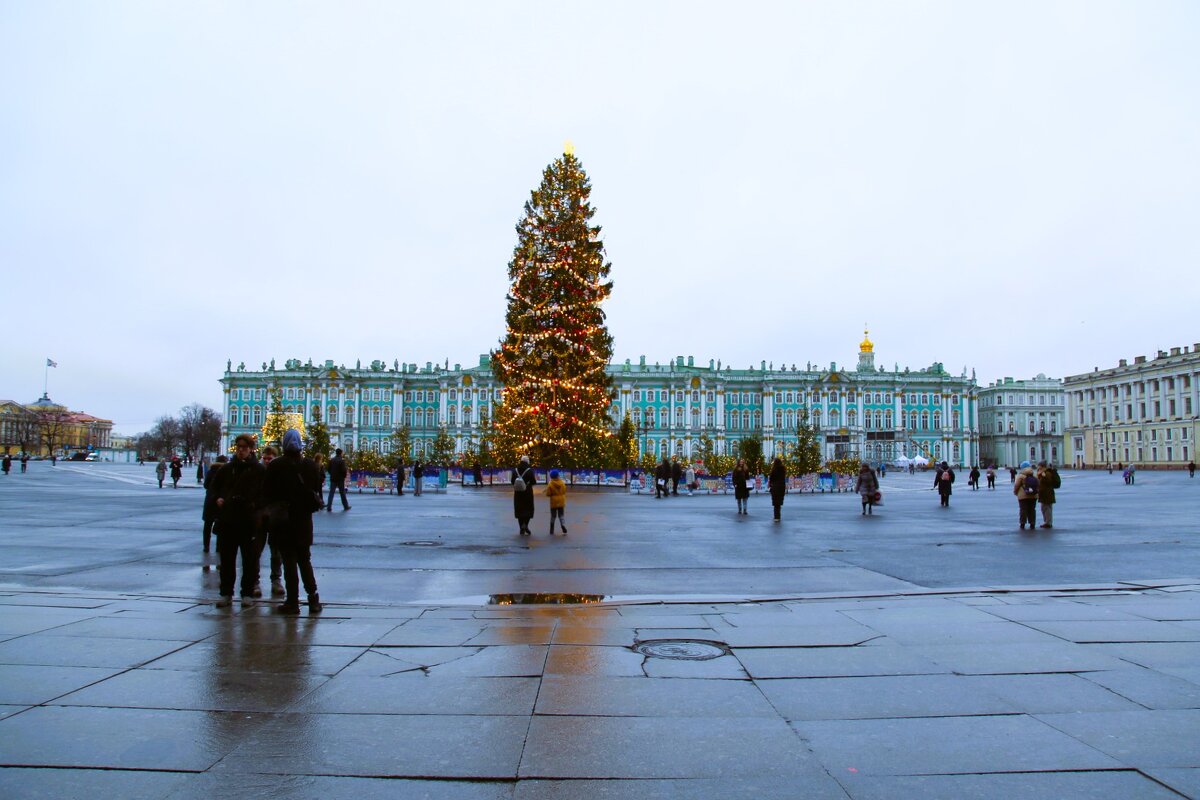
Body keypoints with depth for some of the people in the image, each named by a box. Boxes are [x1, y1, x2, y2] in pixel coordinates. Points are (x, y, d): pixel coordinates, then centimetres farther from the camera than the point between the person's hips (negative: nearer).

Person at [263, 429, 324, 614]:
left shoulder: (275, 466, -9)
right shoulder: (310, 465, -2)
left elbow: (266, 493, -4)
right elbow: (318, 490, 2)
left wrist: (272, 511, 11)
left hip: (282, 520, -3)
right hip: (304, 519, 3)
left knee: (289, 560, 3)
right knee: (304, 559, 13)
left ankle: (292, 602, 4)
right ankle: (313, 599, 8)